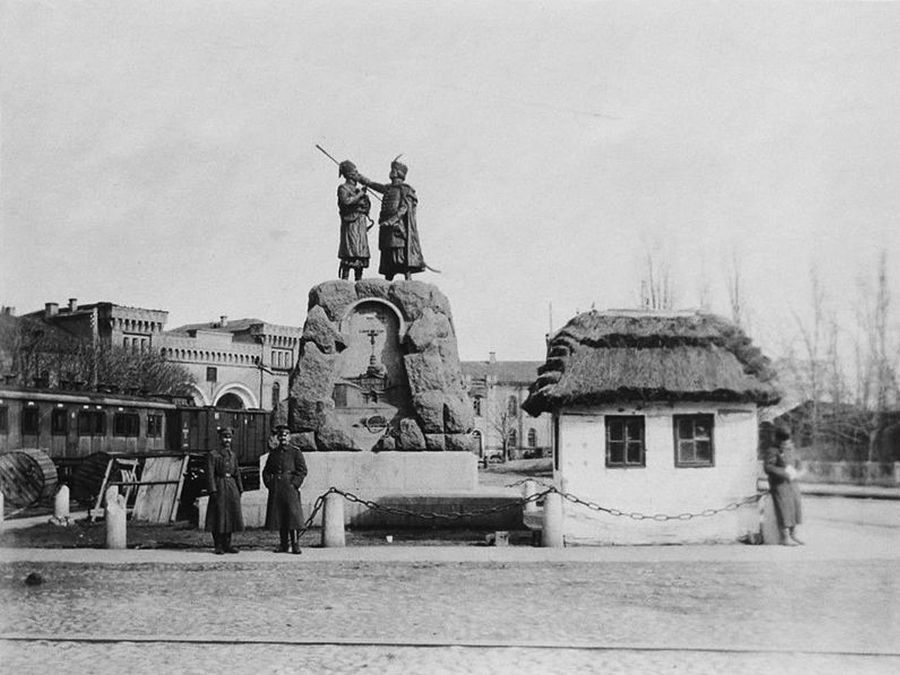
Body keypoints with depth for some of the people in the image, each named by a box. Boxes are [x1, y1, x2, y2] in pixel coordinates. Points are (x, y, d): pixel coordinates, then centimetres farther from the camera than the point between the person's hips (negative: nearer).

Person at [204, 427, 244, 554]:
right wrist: (213, 491, -17)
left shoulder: (232, 455, 13)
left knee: (231, 515, 6)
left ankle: (227, 544, 15)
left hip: (232, 488, 6)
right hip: (219, 487, -6)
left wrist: (240, 490, 9)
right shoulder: (213, 455, -4)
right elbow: (210, 474, -9)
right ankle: (218, 546, 5)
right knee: (218, 517, -2)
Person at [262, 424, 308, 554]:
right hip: (276, 489, 4)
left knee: (292, 515, -7)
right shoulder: (273, 452, 15)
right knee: (278, 517, 5)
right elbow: (266, 471, 18)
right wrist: (269, 483, 3)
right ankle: (283, 545, 12)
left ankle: (295, 545, -4)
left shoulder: (295, 451, 2)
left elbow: (302, 470, -3)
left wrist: (294, 484, -12)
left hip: (290, 487, -4)